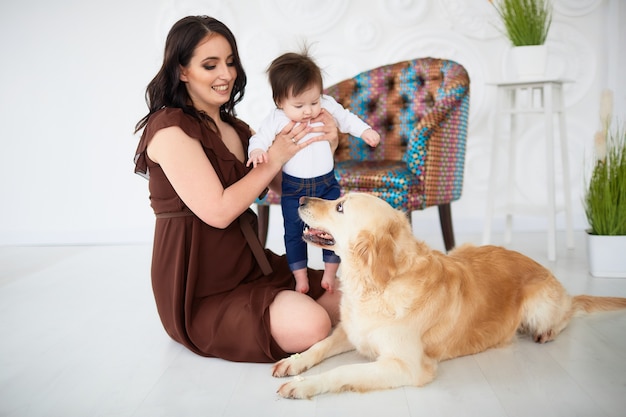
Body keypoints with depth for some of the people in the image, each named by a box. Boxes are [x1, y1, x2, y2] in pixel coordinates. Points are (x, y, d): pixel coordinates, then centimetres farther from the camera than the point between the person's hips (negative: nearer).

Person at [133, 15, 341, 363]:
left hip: (248, 266, 8)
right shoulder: (170, 128, -14)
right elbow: (218, 211, -20)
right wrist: (274, 159, -14)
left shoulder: (235, 128, 11)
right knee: (310, 326, -24)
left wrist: (323, 145, -6)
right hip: (201, 292, -8)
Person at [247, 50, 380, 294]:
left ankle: (330, 274, 22)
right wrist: (257, 151, -35)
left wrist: (365, 131, 1)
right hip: (293, 188, -1)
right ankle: (300, 278, 21)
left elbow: (346, 119, 10)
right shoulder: (276, 119, -14)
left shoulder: (328, 107, -6)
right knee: (294, 232, 6)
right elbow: (260, 138, -14)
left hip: (326, 183, 2)